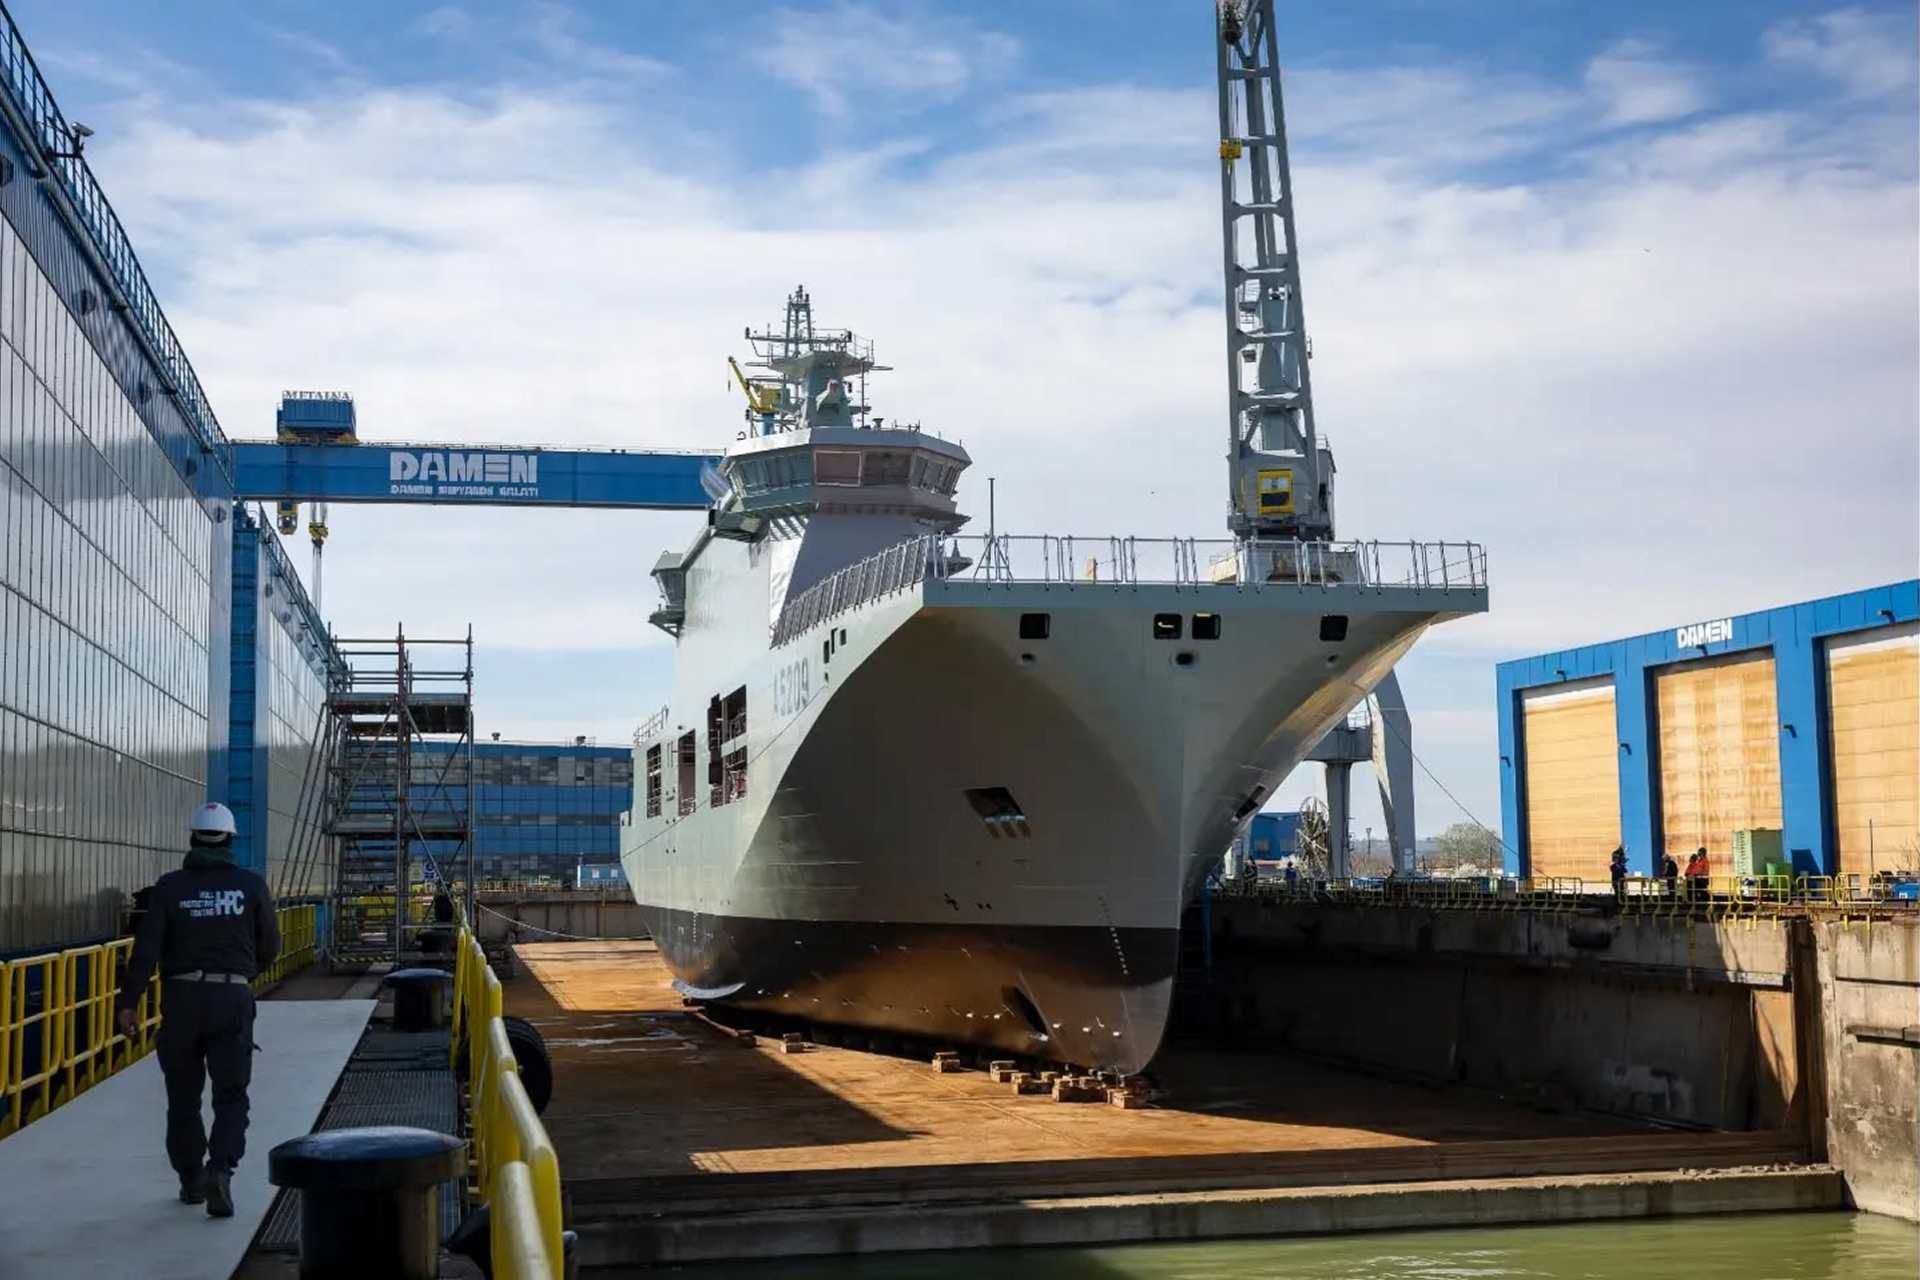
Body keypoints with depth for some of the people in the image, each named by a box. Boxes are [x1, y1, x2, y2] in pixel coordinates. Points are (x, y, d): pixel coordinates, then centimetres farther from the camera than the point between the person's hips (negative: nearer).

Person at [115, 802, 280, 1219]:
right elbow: (270, 946, 6)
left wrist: (127, 1002, -7)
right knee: (231, 1095, 2)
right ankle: (220, 1169, -19)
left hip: (182, 999, 1)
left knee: (183, 1094, 15)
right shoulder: (251, 885, -1)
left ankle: (191, 1179, 23)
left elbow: (146, 948, -9)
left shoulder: (170, 886, -2)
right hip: (232, 999, -1)